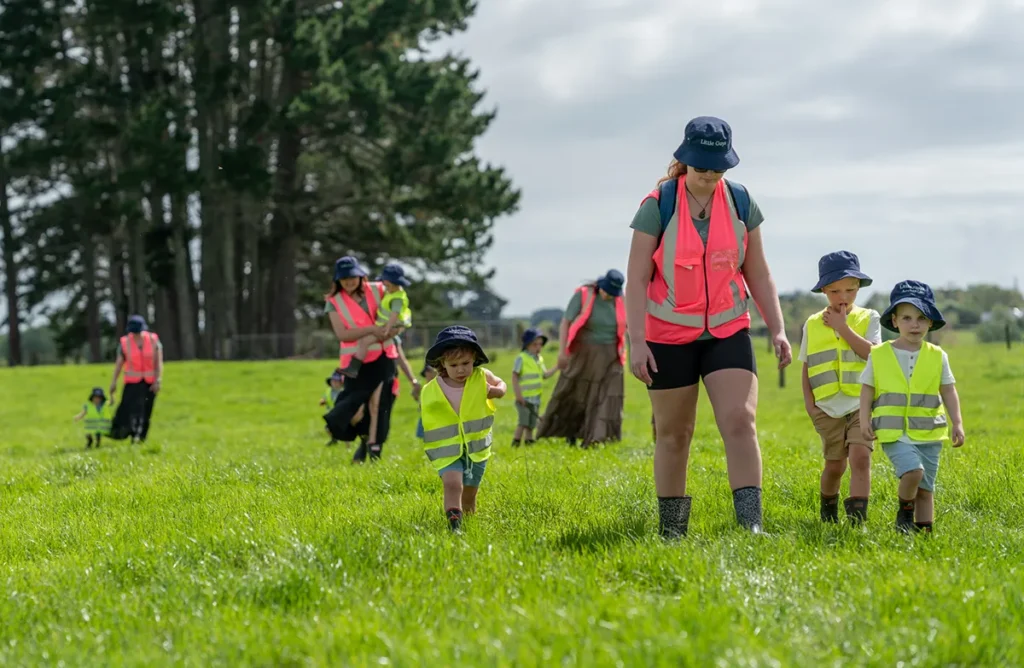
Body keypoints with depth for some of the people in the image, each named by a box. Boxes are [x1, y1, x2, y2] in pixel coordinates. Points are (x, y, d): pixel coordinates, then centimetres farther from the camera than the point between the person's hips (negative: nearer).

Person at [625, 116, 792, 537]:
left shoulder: (740, 202, 1)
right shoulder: (658, 206, -9)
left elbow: (758, 273, 7)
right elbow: (637, 278, -10)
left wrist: (777, 329, 0)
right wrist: (636, 341, -16)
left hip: (728, 332, 2)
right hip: (669, 336, -2)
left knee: (740, 421, -15)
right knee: (673, 434, 7)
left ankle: (751, 526, -17)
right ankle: (671, 533, 19)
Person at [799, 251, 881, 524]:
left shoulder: (868, 319, 1)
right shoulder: (813, 325, 6)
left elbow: (872, 353, -15)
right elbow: (806, 368, 10)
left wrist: (843, 327, -14)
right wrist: (809, 403, 1)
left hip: (861, 404, -2)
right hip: (828, 408, 2)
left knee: (860, 456, -18)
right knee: (835, 464, 6)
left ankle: (856, 518, -19)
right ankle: (828, 511, 32)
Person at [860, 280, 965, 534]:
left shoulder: (937, 357, 5)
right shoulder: (879, 355, 1)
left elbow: (949, 392, 8)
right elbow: (867, 391, 5)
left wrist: (957, 423, -1)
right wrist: (865, 420, -6)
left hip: (929, 433, 3)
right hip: (894, 432, -3)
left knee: (925, 488, 6)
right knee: (912, 471, -24)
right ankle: (905, 512, 1)